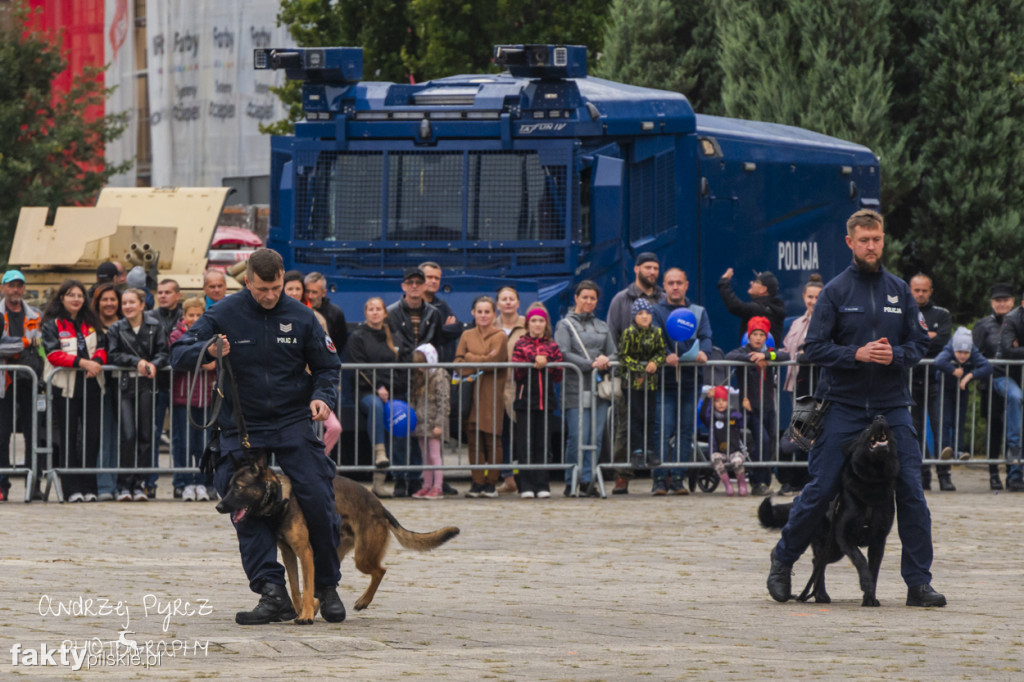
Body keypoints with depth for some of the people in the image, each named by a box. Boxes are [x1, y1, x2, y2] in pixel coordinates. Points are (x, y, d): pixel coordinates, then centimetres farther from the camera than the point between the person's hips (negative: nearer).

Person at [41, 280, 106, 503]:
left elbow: (102, 348, 12)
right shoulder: (52, 325, 1)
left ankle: (88, 487, 4)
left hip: (91, 384, 4)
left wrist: (96, 362, -11)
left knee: (92, 436, 0)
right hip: (66, 386, -4)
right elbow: (53, 354, -11)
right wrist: (81, 362, -21)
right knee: (68, 437, -3)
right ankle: (72, 488, -1)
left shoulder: (91, 323, 15)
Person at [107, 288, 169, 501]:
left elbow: (163, 352, 2)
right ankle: (124, 485, -4)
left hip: (147, 385, 1)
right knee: (128, 435, -10)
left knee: (145, 435, 1)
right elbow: (113, 355, -3)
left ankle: (139, 485, 8)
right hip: (125, 385, -1)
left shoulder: (154, 326, 6)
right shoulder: (116, 329, 6)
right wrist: (137, 361, -14)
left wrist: (153, 364, -17)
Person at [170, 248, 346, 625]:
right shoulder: (224, 314, -4)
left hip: (293, 423, 0)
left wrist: (322, 397, -11)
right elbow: (178, 356, -4)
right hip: (242, 428, 0)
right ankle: (272, 592, -8)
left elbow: (327, 366, 10)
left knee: (317, 502, -9)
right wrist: (208, 351, -25)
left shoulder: (300, 317, 0)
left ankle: (327, 586, 8)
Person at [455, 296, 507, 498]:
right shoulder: (467, 336, 15)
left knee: (492, 438, -3)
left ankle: (491, 483, 1)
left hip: (492, 393, -3)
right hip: (471, 392, 3)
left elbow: (494, 360, -8)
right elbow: (458, 362, 5)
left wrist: (470, 357, -1)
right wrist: (482, 361, -8)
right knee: (473, 438, -1)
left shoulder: (499, 336, 5)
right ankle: (477, 482, 2)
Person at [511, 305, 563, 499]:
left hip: (546, 400, 2)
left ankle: (543, 486, 4)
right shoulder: (521, 345, 6)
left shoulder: (552, 346, 11)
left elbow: (559, 376, 4)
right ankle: (526, 487, -1)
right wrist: (533, 362, -16)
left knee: (543, 444, 1)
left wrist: (546, 365, -12)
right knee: (525, 445, -3)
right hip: (525, 400, -2)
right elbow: (516, 372, -5)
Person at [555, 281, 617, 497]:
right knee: (578, 436, -10)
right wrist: (591, 364, -14)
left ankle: (588, 479, 3)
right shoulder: (565, 325, 4)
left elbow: (614, 353, 19)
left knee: (596, 436, -2)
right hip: (576, 388, -5)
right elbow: (564, 354, -7)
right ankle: (572, 482, -2)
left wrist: (606, 361, -5)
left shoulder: (602, 327, 20)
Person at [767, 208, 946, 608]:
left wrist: (895, 355, -11)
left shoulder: (899, 290, 8)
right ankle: (782, 562, 18)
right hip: (844, 406, -2)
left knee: (911, 492, -4)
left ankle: (918, 582, 1)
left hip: (892, 409, 2)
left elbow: (918, 344, 10)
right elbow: (814, 347, -4)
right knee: (821, 489, -2)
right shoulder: (835, 291, 0)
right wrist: (857, 354, -18)